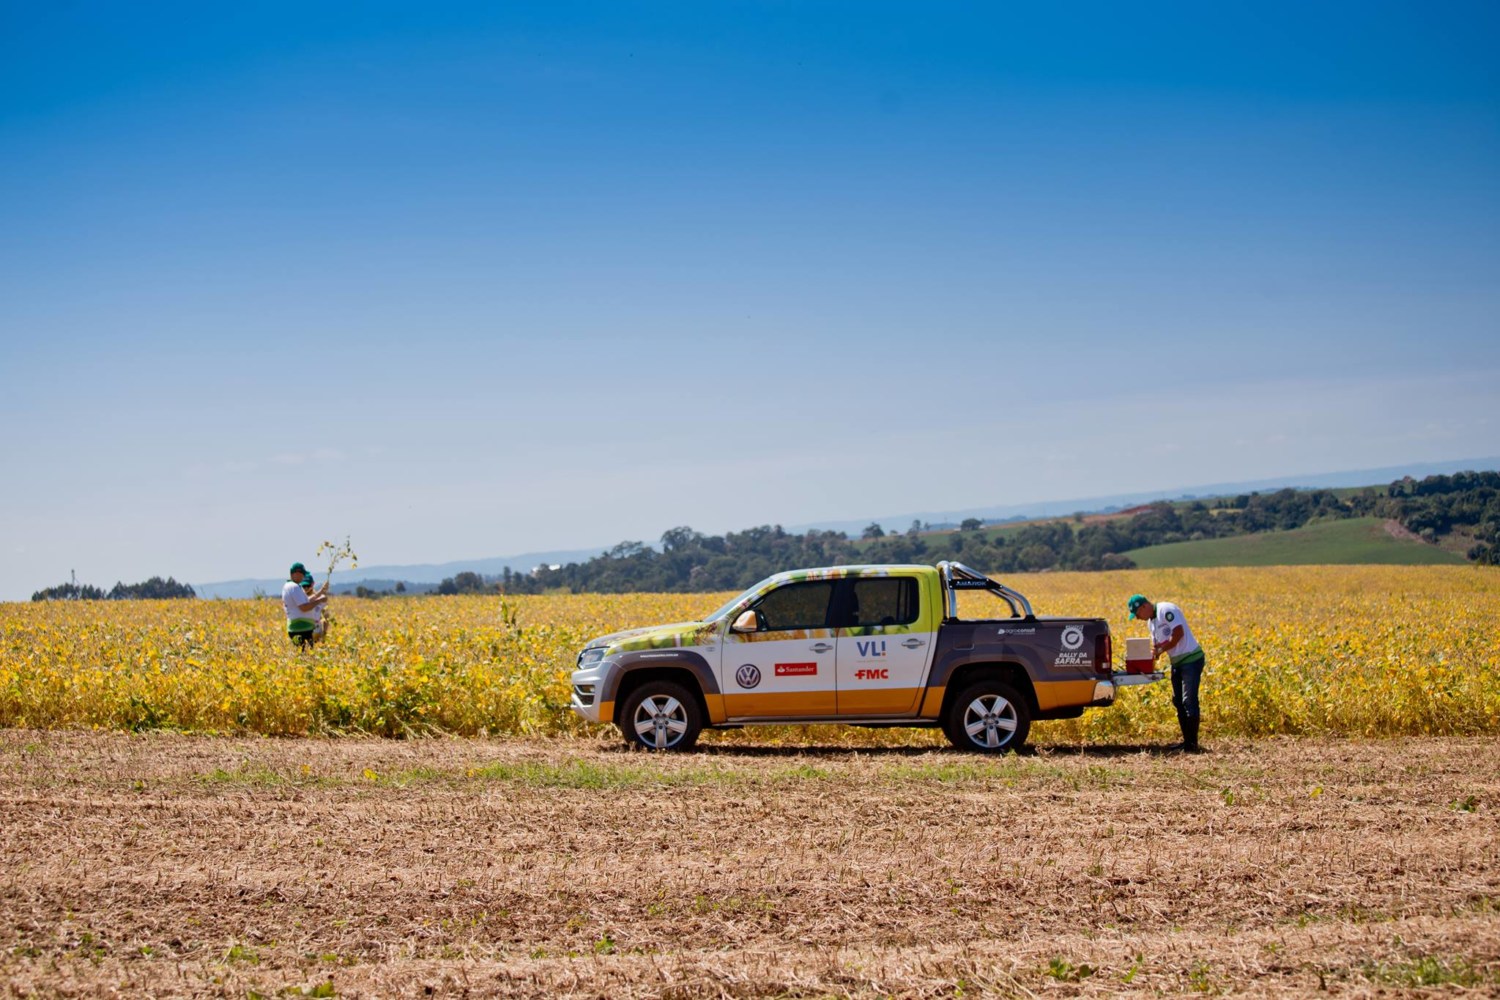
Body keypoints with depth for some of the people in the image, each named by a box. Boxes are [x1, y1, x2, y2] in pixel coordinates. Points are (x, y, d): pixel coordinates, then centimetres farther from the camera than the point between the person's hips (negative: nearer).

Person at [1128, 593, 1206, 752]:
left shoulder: (1166, 610, -14)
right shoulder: (1151, 621, 14)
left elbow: (1179, 633, -23)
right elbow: (1156, 645, 19)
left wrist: (1161, 649, -16)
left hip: (1191, 659, -10)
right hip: (1177, 662, 10)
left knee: (1189, 701, -10)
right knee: (1178, 702, 9)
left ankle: (1192, 743, -9)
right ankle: (1187, 741, 14)